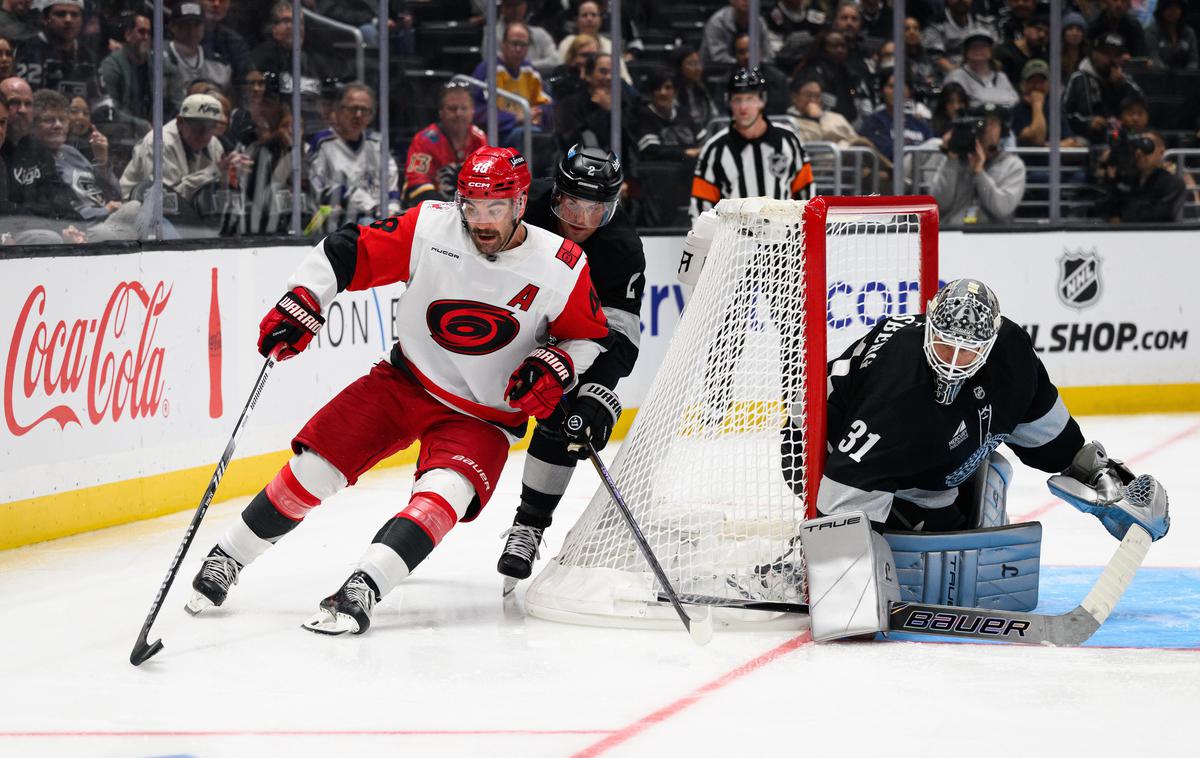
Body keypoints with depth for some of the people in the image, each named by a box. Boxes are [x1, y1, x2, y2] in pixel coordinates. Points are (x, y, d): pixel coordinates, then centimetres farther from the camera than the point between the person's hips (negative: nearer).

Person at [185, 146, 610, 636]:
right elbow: (346, 252, -9)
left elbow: (591, 337, -2)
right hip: (405, 384, 2)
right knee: (313, 467, -3)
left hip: (484, 416, -1)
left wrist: (556, 366, -21)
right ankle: (225, 560, 15)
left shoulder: (562, 268, -16)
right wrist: (300, 305, -19)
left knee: (444, 494, -29)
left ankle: (361, 591, -36)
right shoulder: (429, 229, -16)